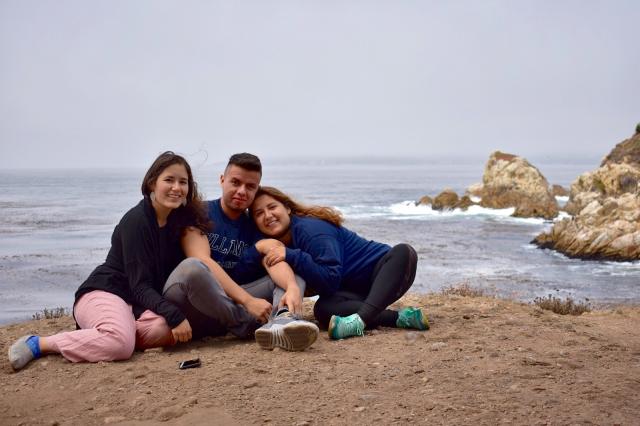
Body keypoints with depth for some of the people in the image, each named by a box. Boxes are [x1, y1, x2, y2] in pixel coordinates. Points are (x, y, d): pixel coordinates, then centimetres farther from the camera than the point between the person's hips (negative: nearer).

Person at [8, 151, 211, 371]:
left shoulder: (179, 220, 5)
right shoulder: (135, 221, -15)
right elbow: (139, 285, -19)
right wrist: (174, 315, -31)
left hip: (138, 304, 6)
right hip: (102, 294, -6)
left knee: (168, 330, -28)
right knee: (121, 344, -36)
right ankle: (39, 343, -18)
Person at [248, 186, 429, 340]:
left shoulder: (310, 229, -20)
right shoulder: (276, 245, 3)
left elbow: (331, 280, -27)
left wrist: (290, 256, -31)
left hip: (383, 273, -4)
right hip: (355, 292, 4)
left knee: (403, 251, -35)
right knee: (323, 308, -28)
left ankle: (361, 319, -51)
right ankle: (400, 317, -31)